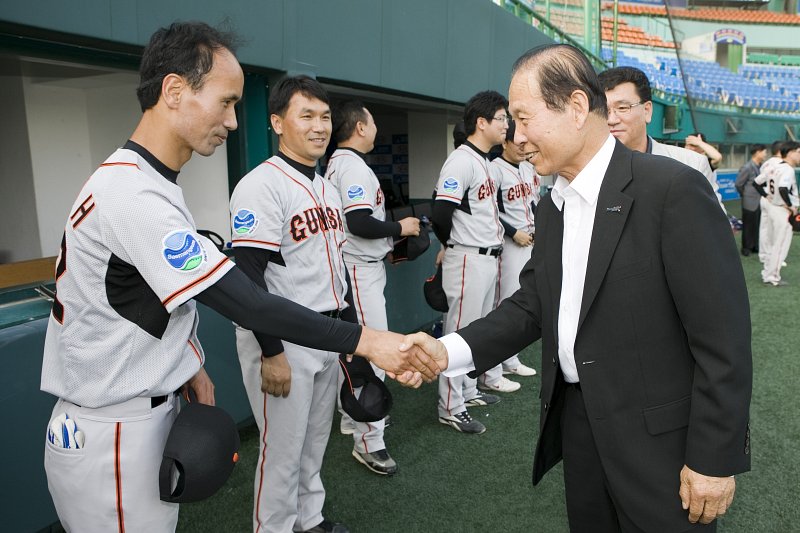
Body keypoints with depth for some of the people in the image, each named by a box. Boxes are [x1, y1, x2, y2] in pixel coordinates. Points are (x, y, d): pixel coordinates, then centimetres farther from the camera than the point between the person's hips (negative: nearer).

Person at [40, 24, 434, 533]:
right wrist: (365, 340, -26)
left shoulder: (150, 182, 6)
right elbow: (247, 303, -29)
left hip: (151, 412, 9)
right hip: (110, 434, -8)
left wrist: (191, 364, 7)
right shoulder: (133, 195, -26)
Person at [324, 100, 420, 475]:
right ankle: (369, 442, 0)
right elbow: (360, 224, -26)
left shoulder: (336, 163, 15)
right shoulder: (353, 165, -16)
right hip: (360, 270, -11)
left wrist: (389, 242, 14)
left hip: (353, 268, 11)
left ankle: (352, 419, 33)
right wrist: (399, 228, -10)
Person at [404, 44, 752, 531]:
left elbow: (723, 336, -17)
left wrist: (714, 459, -14)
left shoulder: (673, 189, -17)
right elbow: (532, 304, 4)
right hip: (576, 419, 7)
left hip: (658, 436, -6)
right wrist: (450, 350, -10)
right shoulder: (552, 206, 6)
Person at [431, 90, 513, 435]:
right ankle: (451, 408, 8)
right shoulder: (461, 161, -16)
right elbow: (440, 214, -22)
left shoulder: (485, 161, 15)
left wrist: (495, 242, 11)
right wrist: (455, 246, -5)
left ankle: (469, 391, 32)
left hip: (489, 256, 10)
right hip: (468, 260, -10)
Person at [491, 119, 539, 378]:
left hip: (530, 240, 8)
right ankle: (507, 361, 4)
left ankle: (510, 358, 21)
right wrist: (514, 233, -15)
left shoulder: (529, 168, 13)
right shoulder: (495, 169, -12)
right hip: (509, 242, -8)